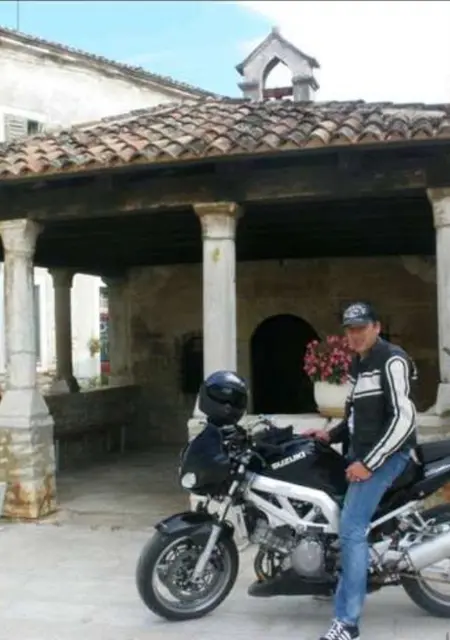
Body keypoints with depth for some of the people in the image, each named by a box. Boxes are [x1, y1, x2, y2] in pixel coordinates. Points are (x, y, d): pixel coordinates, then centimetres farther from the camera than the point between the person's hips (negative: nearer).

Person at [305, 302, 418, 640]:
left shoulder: (392, 360, -13)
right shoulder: (358, 363, 17)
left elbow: (403, 418, -21)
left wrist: (369, 462, -23)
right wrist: (332, 434, 10)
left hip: (387, 453, -10)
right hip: (361, 451, 10)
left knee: (351, 529, -17)